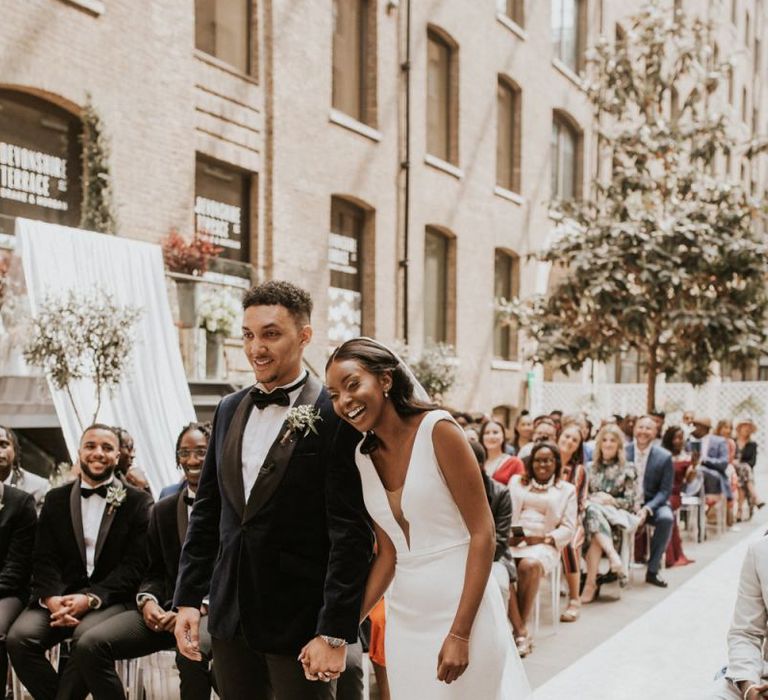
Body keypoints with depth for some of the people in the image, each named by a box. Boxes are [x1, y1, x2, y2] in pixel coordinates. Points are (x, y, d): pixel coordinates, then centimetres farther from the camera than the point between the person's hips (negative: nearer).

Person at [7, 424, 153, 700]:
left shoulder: (138, 502, 4)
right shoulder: (56, 499, 14)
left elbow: (135, 566, -4)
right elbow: (44, 559, 7)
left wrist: (90, 598, -18)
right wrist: (51, 597, -15)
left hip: (109, 599, -3)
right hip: (58, 597, 3)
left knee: (88, 638, -34)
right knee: (19, 637, -25)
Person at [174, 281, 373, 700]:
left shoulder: (334, 415, -11)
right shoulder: (230, 409, 8)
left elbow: (351, 532, -13)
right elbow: (206, 511, 13)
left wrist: (335, 633, -15)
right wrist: (187, 599, 9)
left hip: (300, 619, -5)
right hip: (230, 617, 6)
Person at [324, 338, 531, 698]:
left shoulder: (437, 429, -12)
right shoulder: (363, 456, 5)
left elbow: (483, 532, -14)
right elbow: (387, 553, 8)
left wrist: (460, 632, -18)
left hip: (461, 606, -5)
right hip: (404, 616, 5)